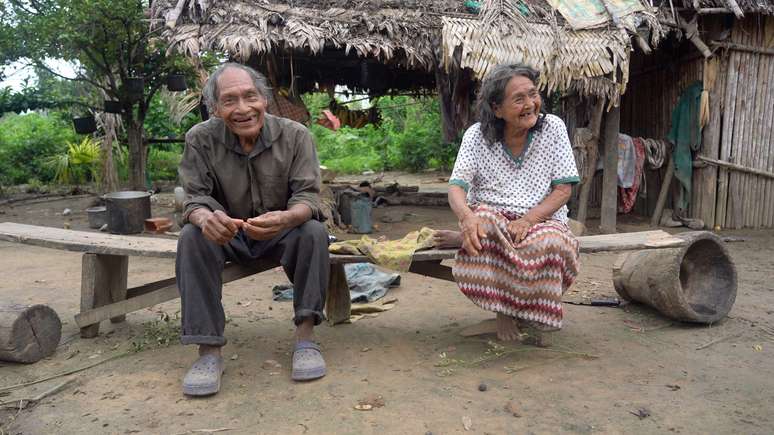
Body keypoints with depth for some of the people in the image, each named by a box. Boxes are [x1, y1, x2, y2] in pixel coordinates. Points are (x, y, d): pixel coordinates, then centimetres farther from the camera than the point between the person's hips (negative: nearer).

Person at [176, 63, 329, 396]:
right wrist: (206, 218, -40)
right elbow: (196, 198, -13)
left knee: (314, 232, -30)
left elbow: (308, 197, -19)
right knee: (192, 237, -29)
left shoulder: (295, 135, -14)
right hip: (228, 236, 1)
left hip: (281, 233, 0)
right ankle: (209, 350, -26)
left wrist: (286, 218, -45)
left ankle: (305, 338, -22)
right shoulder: (200, 139, -12)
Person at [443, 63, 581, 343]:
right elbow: (457, 187, -8)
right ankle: (502, 309, -11)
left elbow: (563, 189, -3)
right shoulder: (477, 135, 0)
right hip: (490, 216, 1)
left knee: (550, 243, -35)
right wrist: (467, 217, -33)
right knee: (483, 226, -36)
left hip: (542, 219, 0)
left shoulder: (552, 128, 0)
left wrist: (527, 220, -21)